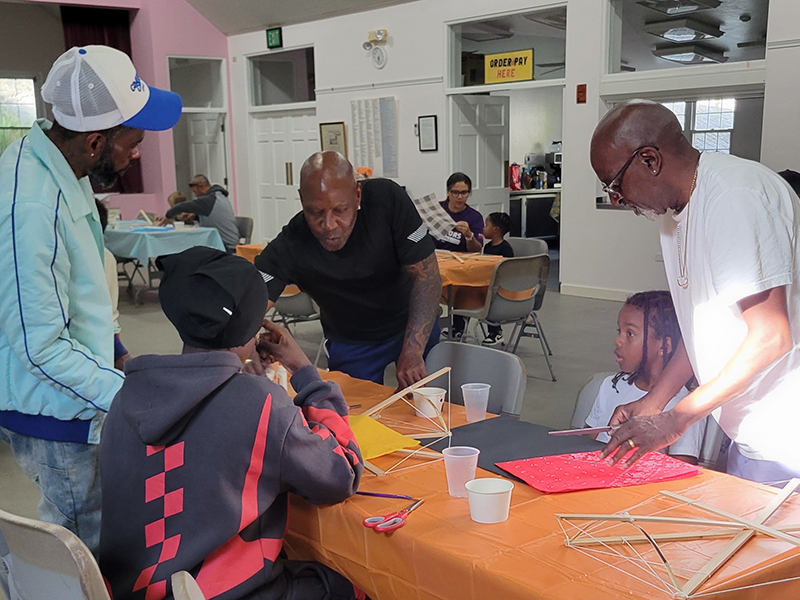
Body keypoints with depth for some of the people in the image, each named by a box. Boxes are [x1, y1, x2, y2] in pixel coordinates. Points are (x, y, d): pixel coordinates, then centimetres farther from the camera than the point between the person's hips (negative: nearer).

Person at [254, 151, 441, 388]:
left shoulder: (387, 199, -28)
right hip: (350, 343, 0)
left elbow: (427, 274, -26)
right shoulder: (288, 248, -29)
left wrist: (412, 354, -35)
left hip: (415, 326, 1)